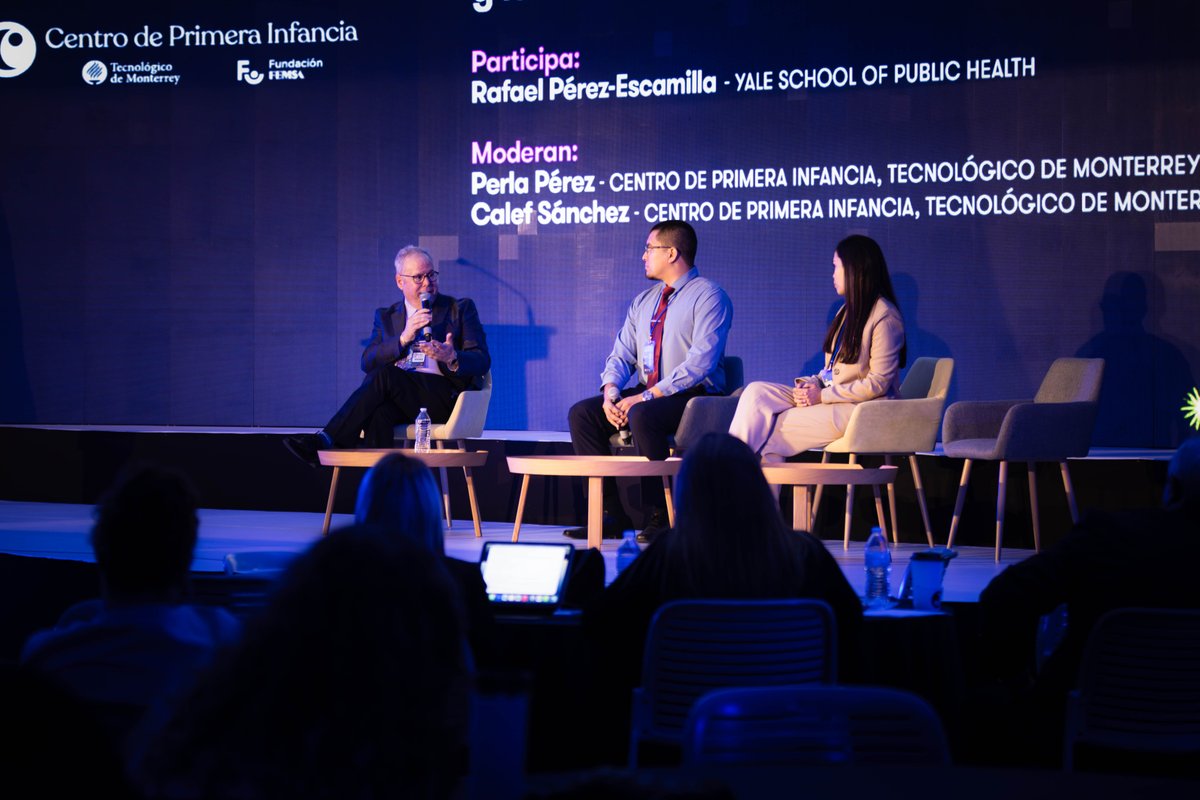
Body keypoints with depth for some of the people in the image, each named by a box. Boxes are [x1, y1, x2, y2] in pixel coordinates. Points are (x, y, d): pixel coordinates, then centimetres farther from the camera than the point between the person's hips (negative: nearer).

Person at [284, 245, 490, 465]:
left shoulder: (461, 308, 15)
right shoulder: (386, 317, 22)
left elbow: (482, 361, 5)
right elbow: (367, 362, 7)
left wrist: (452, 358, -19)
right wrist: (404, 338, -10)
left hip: (443, 396, -2)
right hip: (398, 397, 3)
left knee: (384, 375, -30)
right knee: (379, 412, -37)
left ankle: (326, 441, -33)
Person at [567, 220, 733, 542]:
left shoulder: (708, 296, -8)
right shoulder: (643, 301, 18)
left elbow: (700, 361, -19)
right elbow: (621, 354, 13)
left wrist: (646, 397, -24)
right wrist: (611, 392, -10)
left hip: (694, 397, -8)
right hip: (645, 393, 8)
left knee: (642, 416, -36)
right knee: (581, 413, -11)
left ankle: (659, 516, -24)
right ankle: (612, 513, -11)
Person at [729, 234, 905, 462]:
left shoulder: (884, 317, -12)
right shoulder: (847, 311, 19)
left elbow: (878, 383, -17)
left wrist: (823, 395, -15)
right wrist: (812, 383, -3)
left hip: (861, 409, -9)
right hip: (831, 397, 9)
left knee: (770, 427, -17)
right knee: (757, 392, -12)